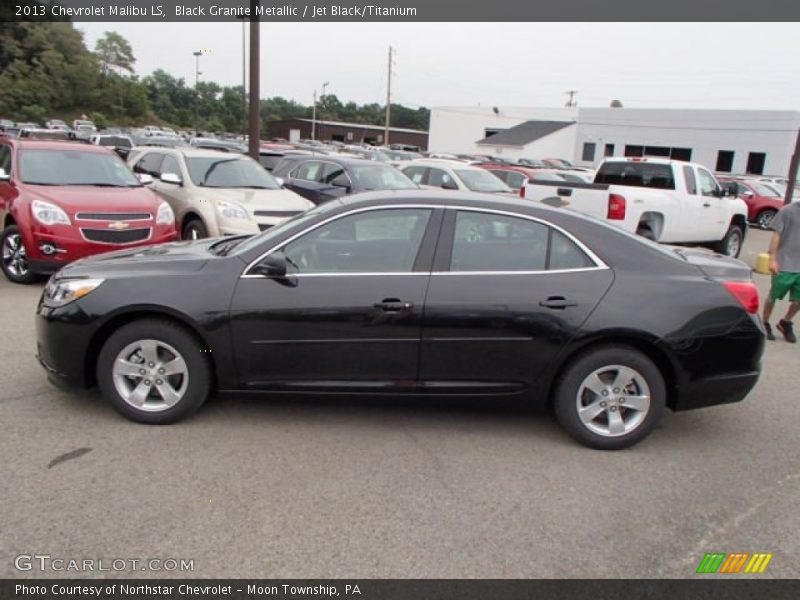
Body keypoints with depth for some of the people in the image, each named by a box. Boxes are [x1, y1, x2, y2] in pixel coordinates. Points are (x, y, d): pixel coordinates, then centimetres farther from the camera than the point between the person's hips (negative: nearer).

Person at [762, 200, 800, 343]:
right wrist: (773, 260, -13)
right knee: (773, 296, 7)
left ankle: (786, 323, 29)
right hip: (784, 265, -5)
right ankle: (765, 324, 25)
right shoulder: (788, 211, -7)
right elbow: (776, 235, -8)